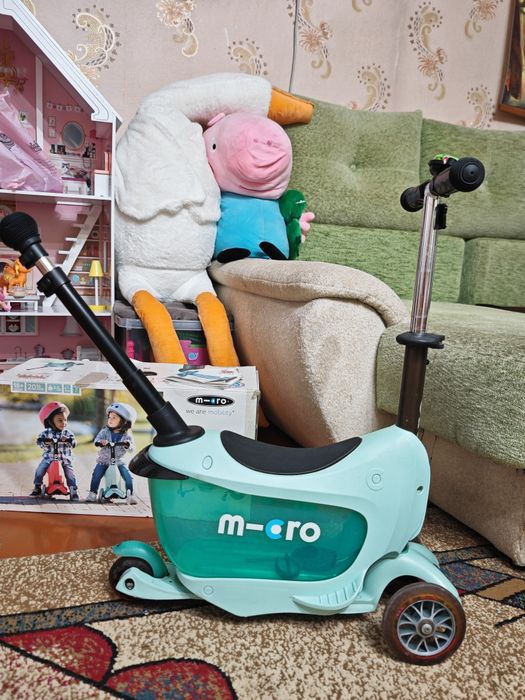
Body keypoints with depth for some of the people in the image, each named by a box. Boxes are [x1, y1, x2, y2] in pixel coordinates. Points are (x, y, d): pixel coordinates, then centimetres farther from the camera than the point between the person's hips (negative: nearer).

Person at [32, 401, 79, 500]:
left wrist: (68, 440, -28)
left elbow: (74, 443, -8)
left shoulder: (67, 433, -1)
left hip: (64, 459, -1)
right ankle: (37, 487, 14)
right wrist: (45, 442, -28)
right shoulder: (46, 432, 0)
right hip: (49, 457, 1)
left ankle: (73, 491, -3)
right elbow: (39, 441, -8)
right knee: (40, 470, -10)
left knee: (70, 473, -13)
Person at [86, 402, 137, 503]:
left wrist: (128, 445, -32)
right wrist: (101, 442, -36)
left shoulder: (127, 435, -3)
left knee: (128, 477, -12)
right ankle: (92, 493, 0)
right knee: (96, 475, -17)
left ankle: (130, 495, 2)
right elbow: (97, 439, -13)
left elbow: (132, 447, -9)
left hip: (119, 460, 0)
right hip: (104, 459, 0)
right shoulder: (105, 431, -2)